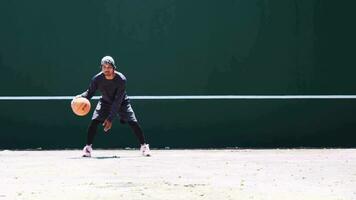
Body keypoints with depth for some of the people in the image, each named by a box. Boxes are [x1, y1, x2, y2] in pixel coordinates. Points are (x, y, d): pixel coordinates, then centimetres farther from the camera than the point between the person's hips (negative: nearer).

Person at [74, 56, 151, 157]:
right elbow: (89, 92, -11)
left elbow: (117, 101, -31)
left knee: (133, 122, -15)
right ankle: (88, 147, -8)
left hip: (122, 103, -2)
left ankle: (144, 146, 1)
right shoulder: (97, 79, -24)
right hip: (105, 102, 2)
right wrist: (81, 97, -35)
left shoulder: (121, 79, -31)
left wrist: (110, 118, -34)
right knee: (94, 121, -19)